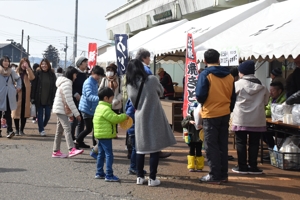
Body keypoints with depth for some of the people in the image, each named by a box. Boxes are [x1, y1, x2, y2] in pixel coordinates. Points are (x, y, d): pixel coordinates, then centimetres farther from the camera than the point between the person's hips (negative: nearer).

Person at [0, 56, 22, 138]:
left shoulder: (11, 72, 12)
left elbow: (18, 79, 26)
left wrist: (18, 87, 14)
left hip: (9, 96, 2)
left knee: (8, 113, 1)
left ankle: (10, 130, -4)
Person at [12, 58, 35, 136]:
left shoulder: (28, 72, 8)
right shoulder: (16, 72, 6)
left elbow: (32, 77, -14)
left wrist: (27, 68, -15)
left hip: (26, 95, 1)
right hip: (17, 94, -1)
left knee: (24, 112, 2)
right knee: (16, 111, 0)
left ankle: (21, 129, 12)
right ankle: (17, 130, 9)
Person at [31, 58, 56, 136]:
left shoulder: (52, 74, 3)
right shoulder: (38, 73, -2)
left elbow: (54, 87, 4)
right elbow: (33, 85, -4)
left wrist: (54, 97, -3)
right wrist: (33, 97, -8)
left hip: (48, 99, 2)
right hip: (39, 98, -2)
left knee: (47, 114, 4)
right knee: (40, 114, 4)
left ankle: (42, 126, 29)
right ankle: (41, 130, 11)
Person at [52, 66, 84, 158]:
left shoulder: (65, 82, 18)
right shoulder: (67, 83, -15)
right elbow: (69, 100, -21)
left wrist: (71, 113, 16)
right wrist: (76, 113, -20)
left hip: (62, 110, 11)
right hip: (61, 110, -11)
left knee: (60, 130, 10)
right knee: (67, 128, -21)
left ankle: (56, 151, 14)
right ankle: (72, 150, -32)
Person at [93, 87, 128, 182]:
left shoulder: (99, 107, 14)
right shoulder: (106, 109, -19)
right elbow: (115, 118, -21)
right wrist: (124, 116, -7)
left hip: (100, 135, 11)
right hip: (105, 135, -11)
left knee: (101, 154, 16)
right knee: (109, 155, -7)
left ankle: (99, 173, 23)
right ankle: (109, 175, -6)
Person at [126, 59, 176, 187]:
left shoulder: (130, 86, 0)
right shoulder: (152, 80, -8)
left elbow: (134, 103, 9)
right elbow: (161, 92, 10)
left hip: (140, 119, 3)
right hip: (154, 118, -3)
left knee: (140, 148, 13)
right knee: (155, 148, 3)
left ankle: (140, 177, 17)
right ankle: (152, 178, 5)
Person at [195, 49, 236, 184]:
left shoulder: (205, 74, -11)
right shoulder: (229, 75, 5)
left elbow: (200, 96, -16)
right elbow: (233, 97, 10)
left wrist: (201, 100, 6)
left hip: (211, 115, -5)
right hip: (225, 114, 6)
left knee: (211, 146, 2)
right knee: (223, 145, 13)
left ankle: (214, 176, 3)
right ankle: (223, 174, 18)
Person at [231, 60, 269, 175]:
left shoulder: (238, 84, -7)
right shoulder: (262, 86, 5)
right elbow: (265, 102, 12)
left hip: (241, 118, -3)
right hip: (257, 119, 3)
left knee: (241, 142, 5)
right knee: (254, 143, 8)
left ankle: (242, 166, 7)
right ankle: (253, 166, 10)